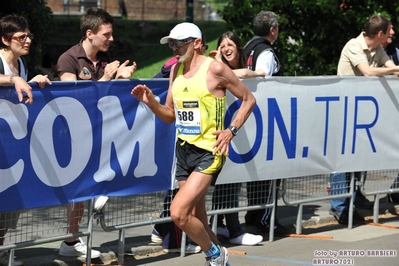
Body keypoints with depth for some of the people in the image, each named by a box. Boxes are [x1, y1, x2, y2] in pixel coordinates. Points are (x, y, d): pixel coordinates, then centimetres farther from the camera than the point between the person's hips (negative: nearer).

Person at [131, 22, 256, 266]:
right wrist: (150, 101, -3)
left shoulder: (215, 69, -10)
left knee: (178, 212, -18)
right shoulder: (176, 71, 9)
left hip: (209, 152, -7)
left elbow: (249, 99, -2)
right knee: (196, 221, 10)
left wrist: (231, 130, -11)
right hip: (183, 150, 7)